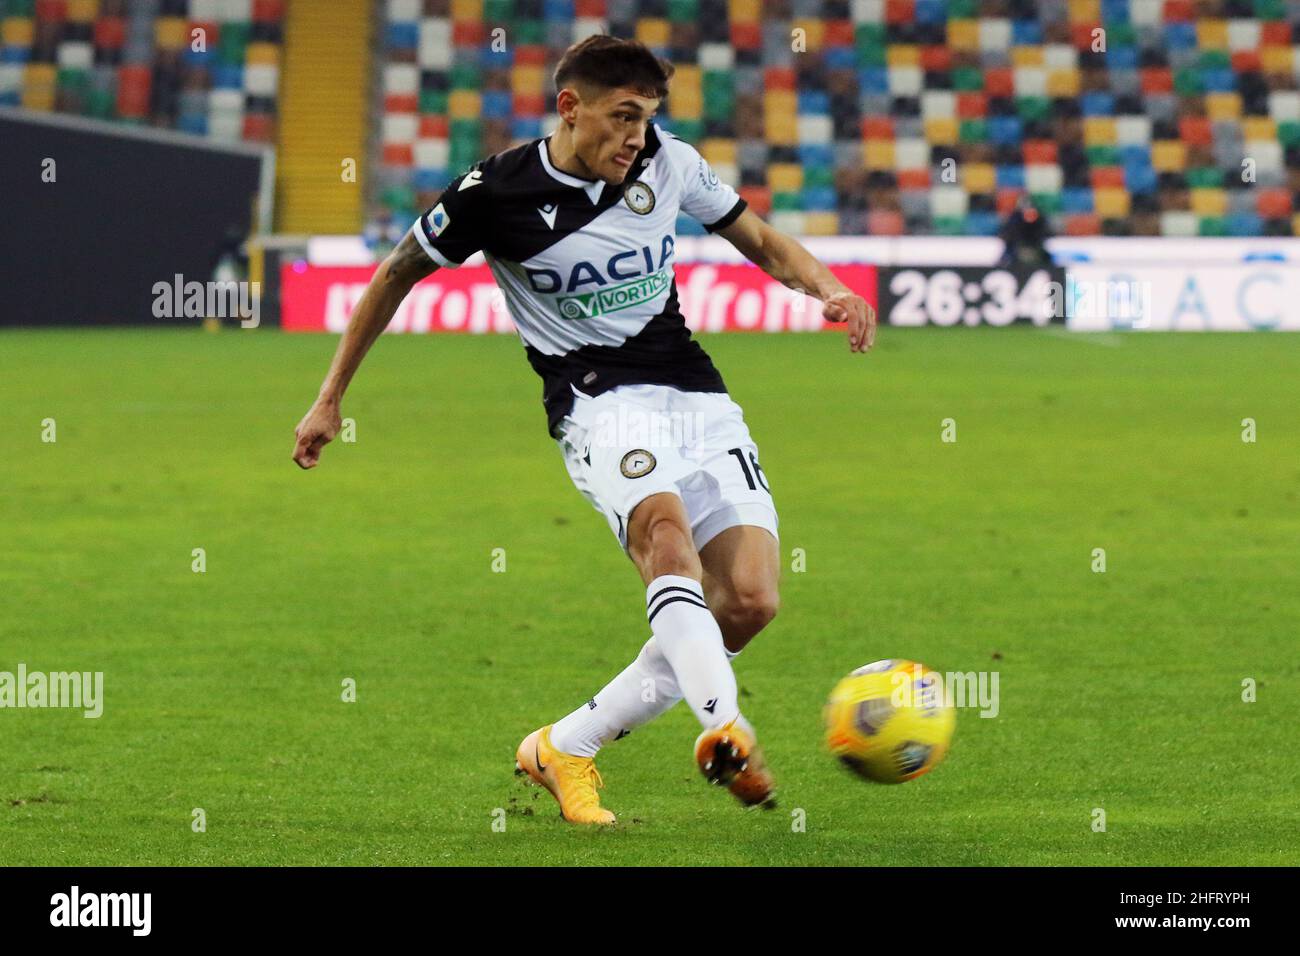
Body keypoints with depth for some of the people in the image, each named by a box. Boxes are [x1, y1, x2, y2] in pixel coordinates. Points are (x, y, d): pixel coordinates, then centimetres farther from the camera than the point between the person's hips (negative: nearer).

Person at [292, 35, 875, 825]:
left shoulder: (667, 163, 2)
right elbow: (398, 276, 7)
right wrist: (331, 399, 11)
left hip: (700, 401, 5)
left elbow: (758, 238, 17)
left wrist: (828, 288, -3)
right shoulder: (498, 194, -7)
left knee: (751, 601, -11)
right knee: (666, 525, -36)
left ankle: (564, 749, 1)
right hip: (601, 404, -5)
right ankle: (726, 730, -57)